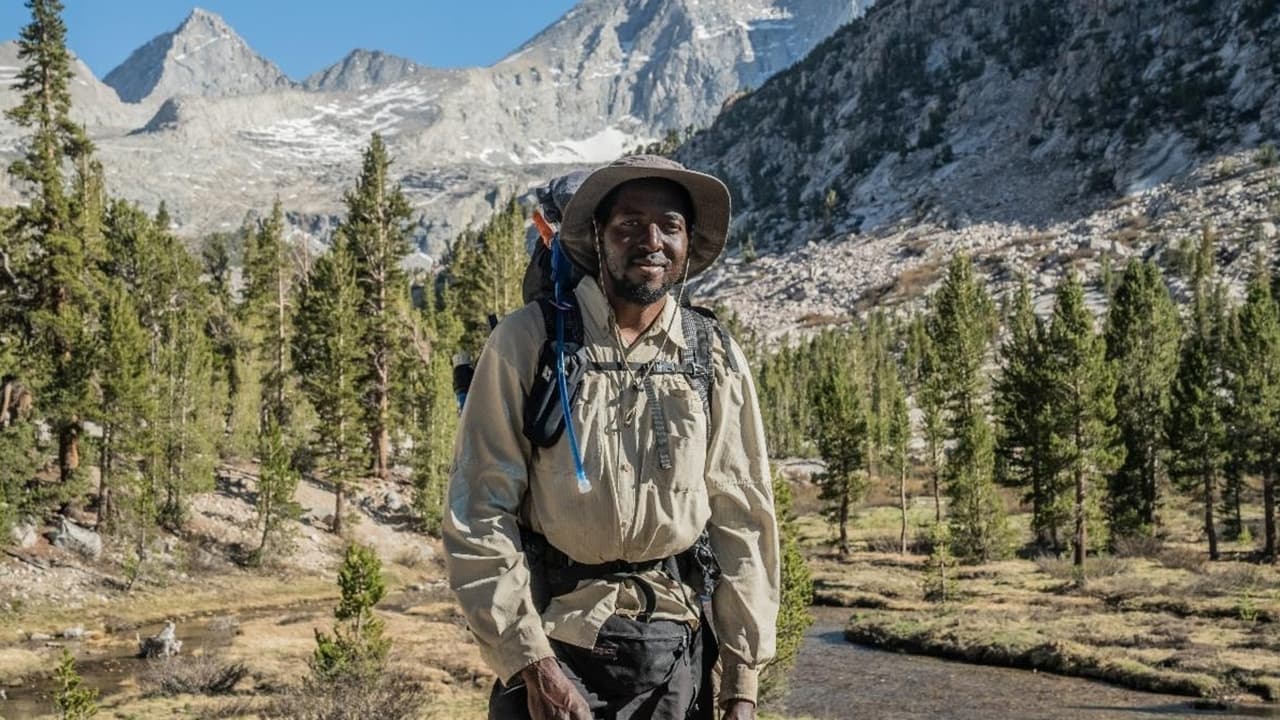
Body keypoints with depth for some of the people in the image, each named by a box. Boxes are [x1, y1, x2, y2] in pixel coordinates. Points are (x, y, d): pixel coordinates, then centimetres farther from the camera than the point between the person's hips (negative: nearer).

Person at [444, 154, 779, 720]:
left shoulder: (715, 360, 3)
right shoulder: (527, 341, -7)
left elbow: (741, 519, 5)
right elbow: (479, 514, -8)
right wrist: (531, 663, -12)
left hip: (677, 646, 3)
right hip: (555, 637, -3)